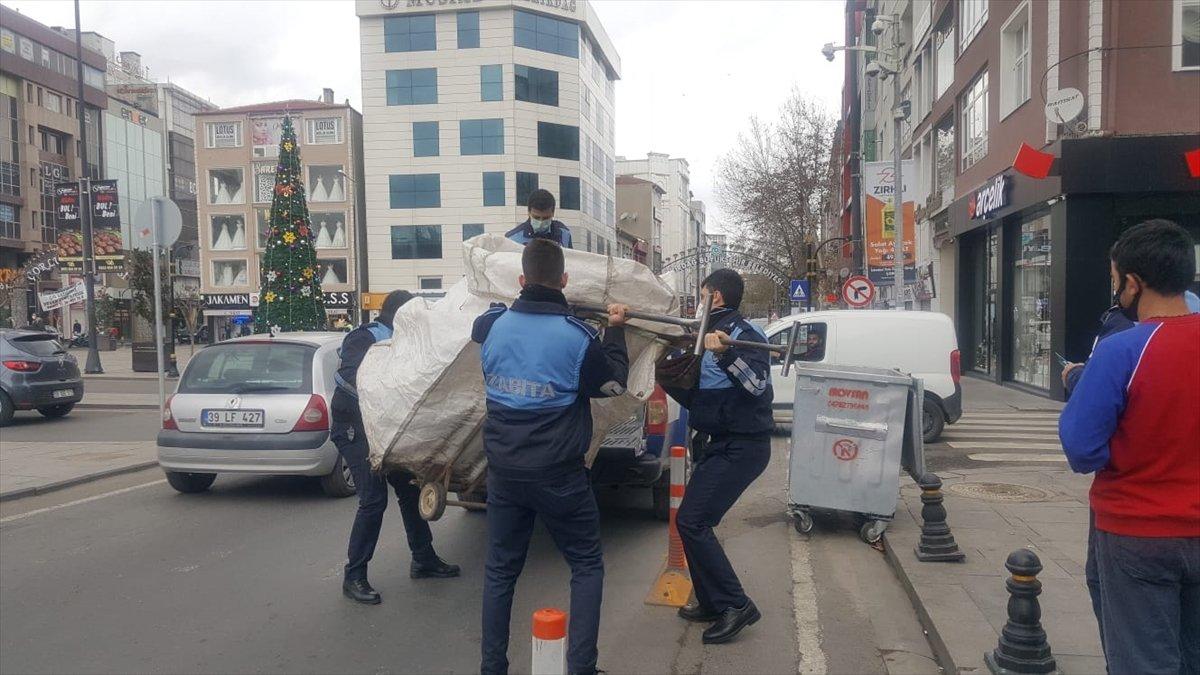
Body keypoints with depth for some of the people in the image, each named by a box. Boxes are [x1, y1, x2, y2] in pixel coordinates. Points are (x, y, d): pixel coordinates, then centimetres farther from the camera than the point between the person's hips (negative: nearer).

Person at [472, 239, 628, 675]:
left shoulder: (491, 325, -5)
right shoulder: (579, 337, -14)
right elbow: (613, 385, 2)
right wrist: (615, 330, 11)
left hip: (503, 470, 3)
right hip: (559, 474, -3)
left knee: (500, 570, 16)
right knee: (586, 567, 13)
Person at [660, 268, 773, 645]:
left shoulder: (741, 333, -13)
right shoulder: (711, 334, 15)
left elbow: (758, 384, -29)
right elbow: (695, 400, 20)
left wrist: (725, 354, -41)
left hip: (742, 447, -10)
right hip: (723, 443, 10)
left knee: (691, 521, -13)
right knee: (695, 521, 12)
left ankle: (735, 605, -4)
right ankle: (711, 604, 23)